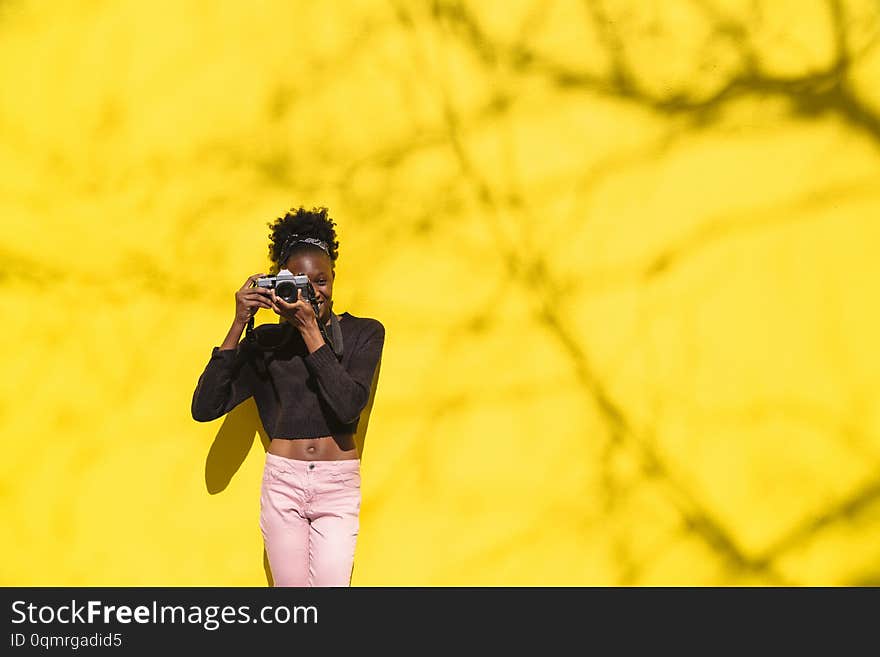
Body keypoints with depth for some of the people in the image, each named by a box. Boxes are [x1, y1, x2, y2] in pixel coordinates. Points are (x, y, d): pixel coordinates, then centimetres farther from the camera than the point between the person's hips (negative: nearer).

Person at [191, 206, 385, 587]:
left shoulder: (364, 333, 2)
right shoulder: (265, 341, 3)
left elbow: (349, 405, -16)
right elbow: (204, 408, -6)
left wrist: (310, 329, -17)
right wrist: (238, 326, -11)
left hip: (338, 486, -1)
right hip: (282, 483, 1)